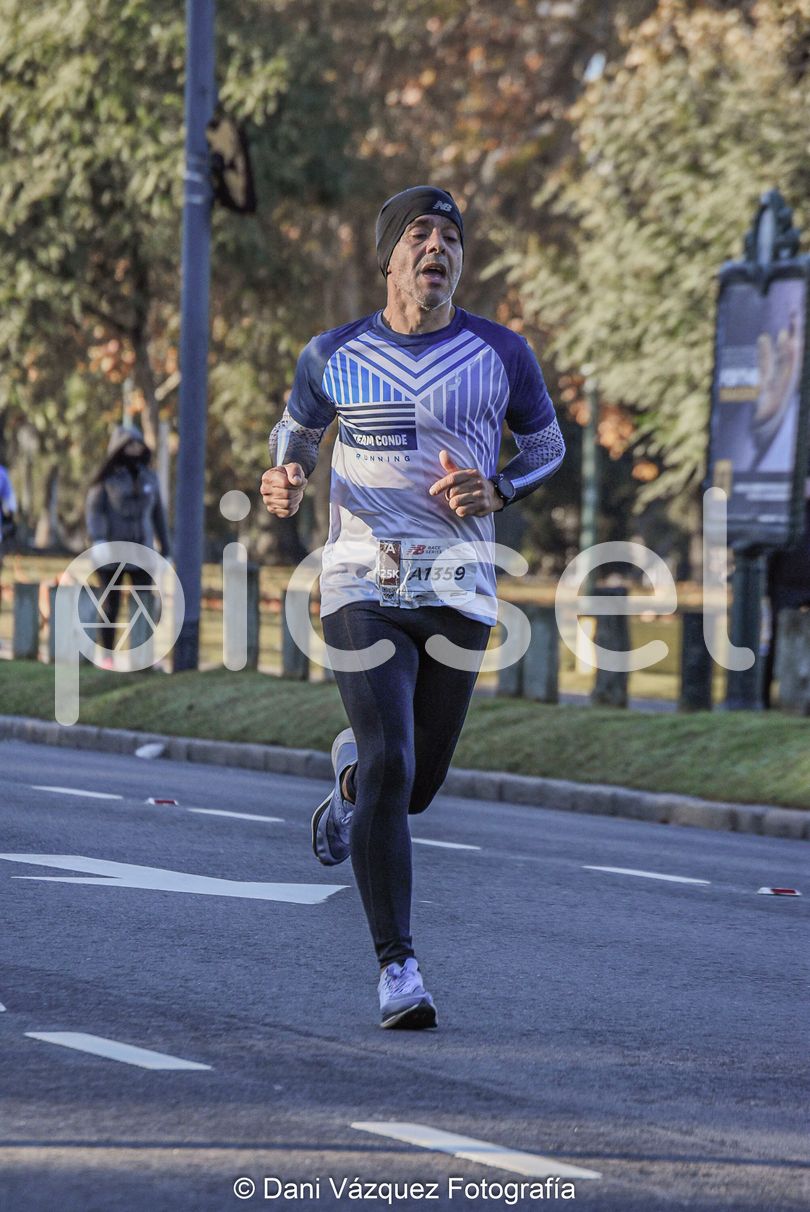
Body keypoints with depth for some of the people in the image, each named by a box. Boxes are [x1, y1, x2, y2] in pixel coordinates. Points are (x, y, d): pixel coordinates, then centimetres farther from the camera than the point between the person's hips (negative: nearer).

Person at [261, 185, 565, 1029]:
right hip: (362, 586, -2)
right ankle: (397, 968, -12)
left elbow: (548, 445, 15)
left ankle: (351, 773, 47)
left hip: (458, 592, 2)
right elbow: (295, 430, 20)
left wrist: (496, 491, -7)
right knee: (390, 765, -18)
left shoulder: (499, 354, 2)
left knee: (416, 786, 8)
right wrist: (284, 480, -3)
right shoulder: (334, 355, 3)